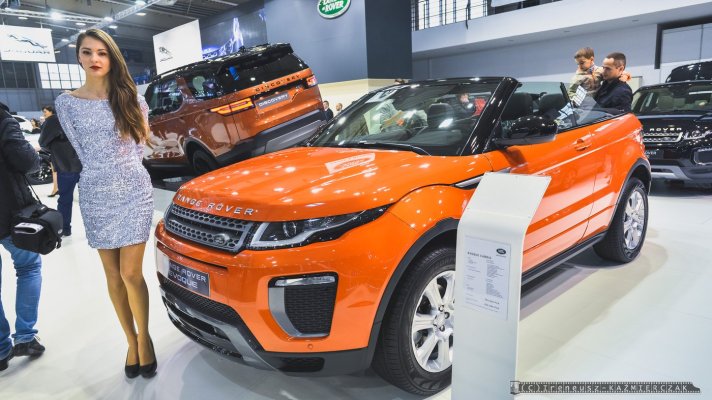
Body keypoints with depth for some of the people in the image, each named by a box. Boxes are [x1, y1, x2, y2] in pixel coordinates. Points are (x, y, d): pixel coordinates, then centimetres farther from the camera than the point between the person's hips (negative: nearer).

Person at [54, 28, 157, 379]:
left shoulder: (131, 98, 3)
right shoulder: (66, 103, 4)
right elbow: (83, 152, 8)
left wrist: (122, 171, 10)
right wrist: (107, 174, 8)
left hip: (134, 190, -1)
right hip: (96, 195, 2)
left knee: (131, 273, -4)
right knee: (113, 275, 8)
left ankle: (144, 338, 17)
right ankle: (131, 341, 23)